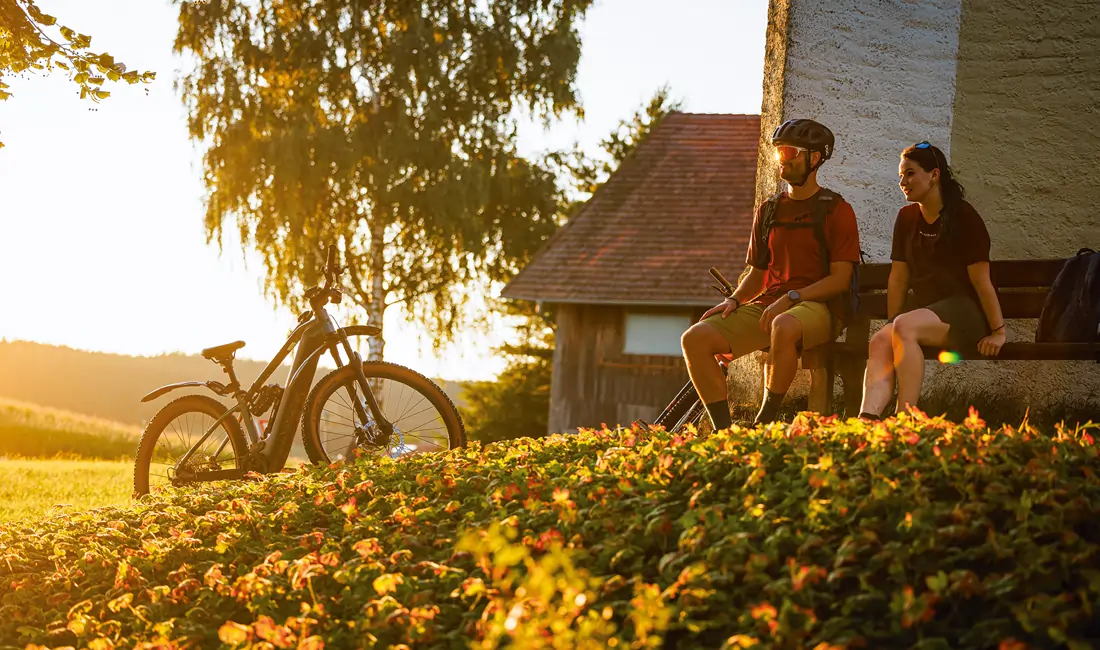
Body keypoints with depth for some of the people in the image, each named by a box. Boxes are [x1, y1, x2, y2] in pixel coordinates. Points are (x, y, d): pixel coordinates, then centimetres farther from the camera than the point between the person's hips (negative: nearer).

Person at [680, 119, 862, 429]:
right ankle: (723, 429, -18)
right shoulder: (768, 211, 18)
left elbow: (840, 279, -6)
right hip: (766, 307, 6)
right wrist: (734, 299, 2)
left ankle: (765, 422, -28)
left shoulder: (836, 210, 1)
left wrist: (791, 298, -19)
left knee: (784, 326, -43)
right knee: (695, 339, -17)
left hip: (818, 307, -6)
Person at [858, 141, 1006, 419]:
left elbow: (981, 279, -11)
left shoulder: (963, 217, -8)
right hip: (923, 307, 6)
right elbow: (898, 277, 14)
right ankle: (867, 418, -45)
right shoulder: (907, 218, 13)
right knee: (880, 341, -25)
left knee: (905, 326, -33)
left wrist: (998, 331, -12)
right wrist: (892, 325, 10)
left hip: (964, 312, -6)